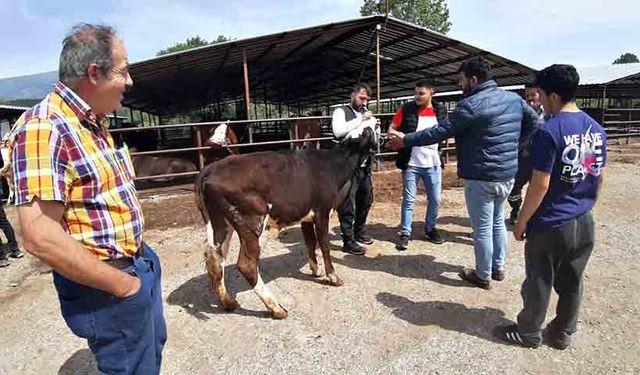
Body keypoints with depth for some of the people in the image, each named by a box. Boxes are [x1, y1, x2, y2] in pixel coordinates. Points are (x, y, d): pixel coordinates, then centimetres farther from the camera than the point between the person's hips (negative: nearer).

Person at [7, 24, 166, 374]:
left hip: (140, 262, 9)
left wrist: (140, 258, 11)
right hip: (105, 286, -9)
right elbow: (40, 236, -28)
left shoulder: (94, 124, 7)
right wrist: (123, 284, -19)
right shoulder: (42, 128, -22)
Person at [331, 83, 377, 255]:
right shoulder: (341, 112, -3)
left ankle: (359, 231, 36)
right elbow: (338, 131, -22)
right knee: (348, 205, -1)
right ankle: (348, 242, 9)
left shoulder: (366, 114, 16)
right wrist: (361, 119, -19)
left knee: (366, 200, 18)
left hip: (365, 165, 7)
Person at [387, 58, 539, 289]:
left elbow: (440, 132, -18)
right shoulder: (514, 99, 6)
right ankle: (498, 268, 36)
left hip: (481, 178, -8)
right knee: (498, 222, 23)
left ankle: (483, 276, 19)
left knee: (482, 229, 5)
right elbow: (534, 122, 17)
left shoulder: (471, 105, -18)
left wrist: (406, 140, -10)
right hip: (508, 175, 8)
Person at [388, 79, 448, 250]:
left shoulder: (441, 111, 3)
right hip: (411, 164, -2)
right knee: (408, 200, 3)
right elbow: (391, 129, 0)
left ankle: (430, 229, 30)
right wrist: (397, 134, -19)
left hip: (433, 164, 3)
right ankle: (405, 233, 14)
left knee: (435, 200, 11)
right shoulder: (406, 109, -3)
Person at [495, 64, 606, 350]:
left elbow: (540, 185, -21)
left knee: (539, 283, 10)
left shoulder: (549, 131, -20)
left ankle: (529, 333, 27)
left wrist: (522, 221, -10)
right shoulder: (597, 129, 4)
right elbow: (599, 179, 11)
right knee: (571, 284, 18)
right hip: (584, 224, 7)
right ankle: (562, 334, 35)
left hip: (550, 226, -7)